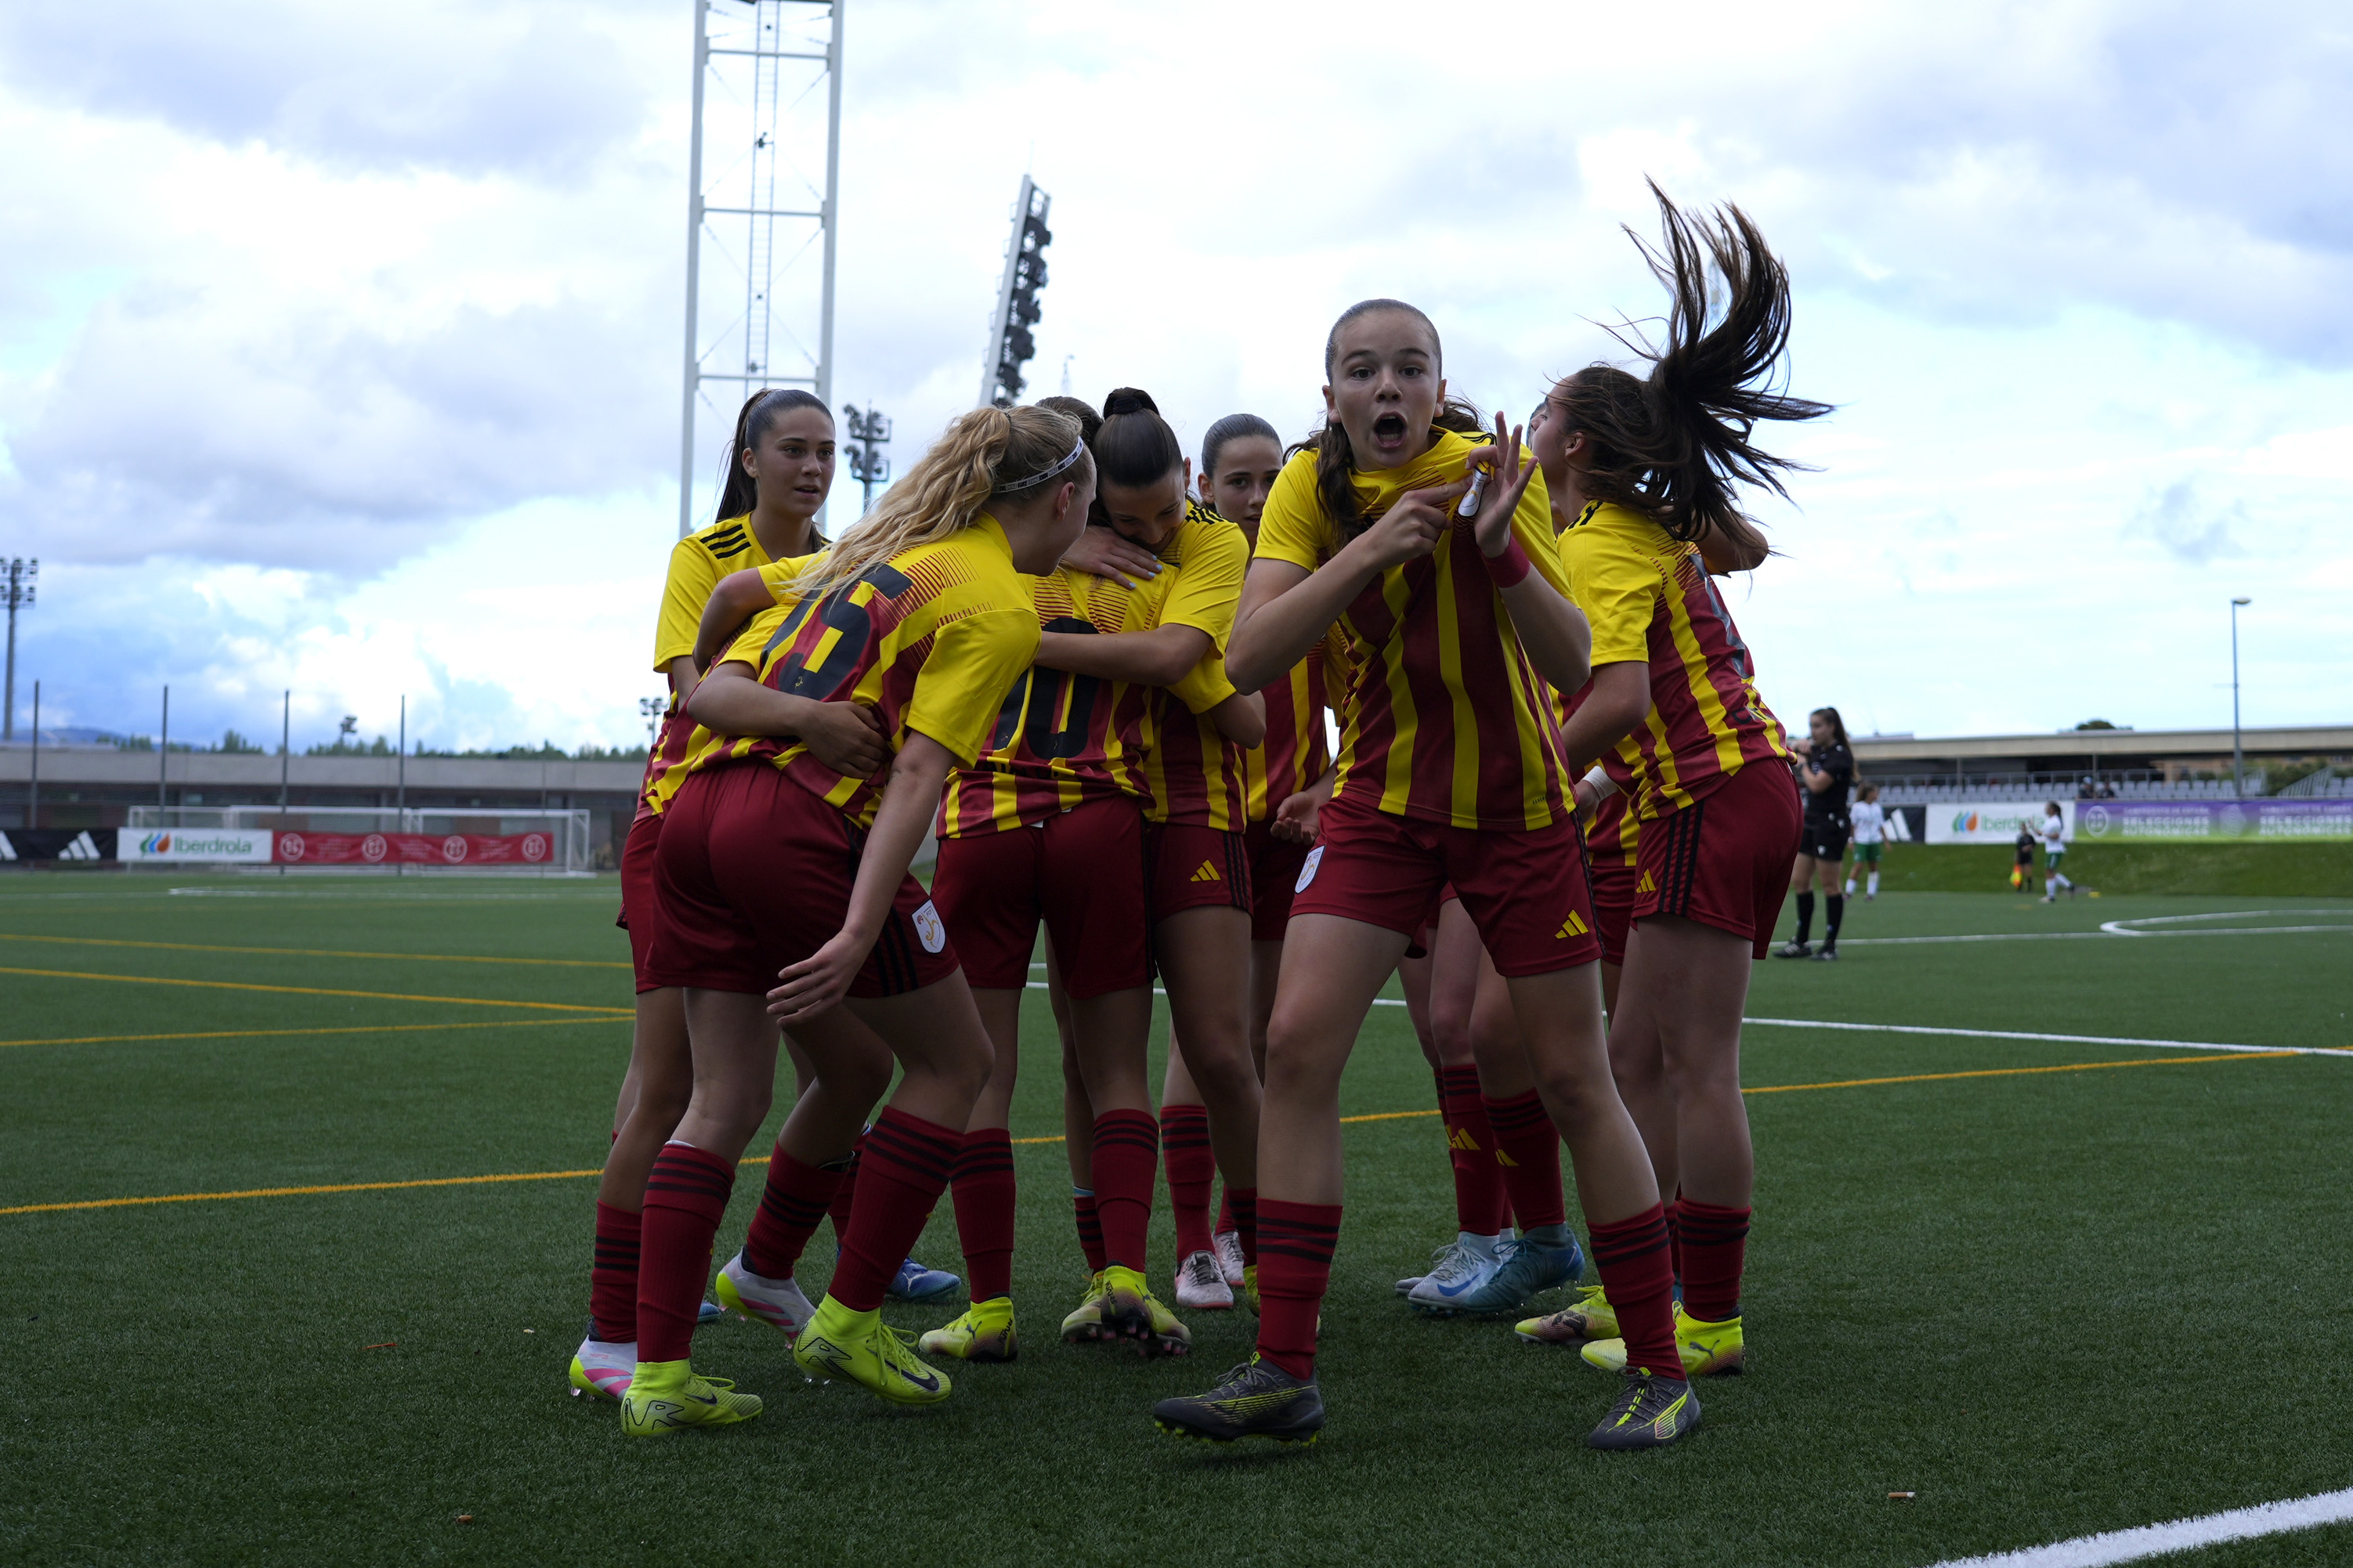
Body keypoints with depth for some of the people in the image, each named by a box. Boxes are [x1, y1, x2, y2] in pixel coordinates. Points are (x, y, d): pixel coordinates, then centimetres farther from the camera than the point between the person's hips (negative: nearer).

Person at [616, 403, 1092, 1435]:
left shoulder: (873, 551, 24)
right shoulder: (999, 606, -2)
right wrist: (859, 932, -21)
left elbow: (712, 690, 14)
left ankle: (657, 1373, 13)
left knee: (724, 1101, 15)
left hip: (702, 811, 8)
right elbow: (917, 774, -15)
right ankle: (848, 1320, 12)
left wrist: (809, 714, -1)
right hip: (802, 834, -8)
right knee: (953, 1060, 11)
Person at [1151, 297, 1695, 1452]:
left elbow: (1572, 665, -19)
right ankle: (1283, 1371, -9)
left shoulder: (1487, 472, -13)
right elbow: (1246, 659, -19)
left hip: (1514, 804, -2)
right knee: (1297, 1044, -14)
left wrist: (1503, 553, -34)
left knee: (1573, 1082, -1)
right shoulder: (1312, 487, -7)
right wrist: (1368, 549, -28)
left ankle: (1660, 1373, 12)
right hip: (1379, 797, 2)